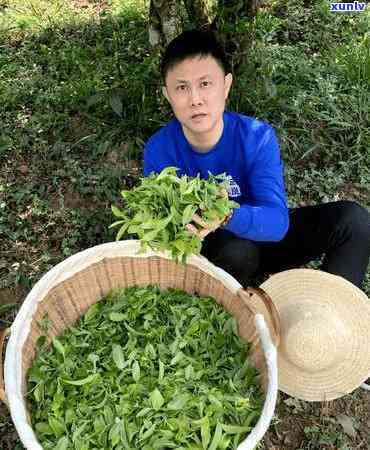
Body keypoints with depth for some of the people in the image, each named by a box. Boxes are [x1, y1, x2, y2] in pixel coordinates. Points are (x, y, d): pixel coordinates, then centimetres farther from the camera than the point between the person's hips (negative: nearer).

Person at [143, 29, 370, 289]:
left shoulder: (257, 137, -22)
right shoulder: (159, 150, -19)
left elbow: (276, 221, -30)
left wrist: (226, 215, -51)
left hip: (262, 235, 2)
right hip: (206, 250, -1)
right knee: (235, 250, -38)